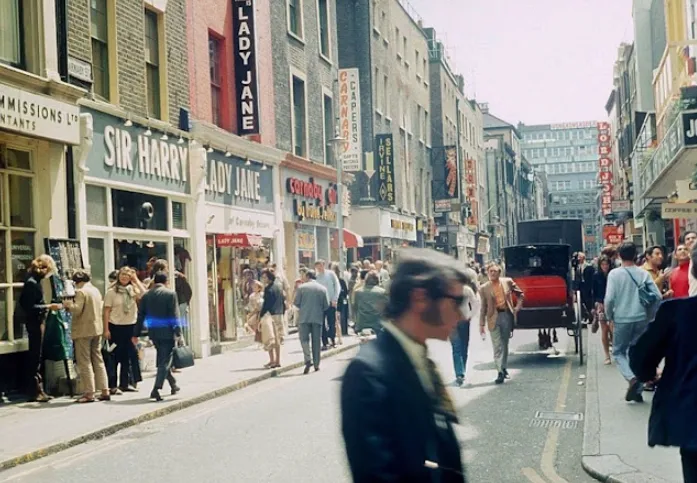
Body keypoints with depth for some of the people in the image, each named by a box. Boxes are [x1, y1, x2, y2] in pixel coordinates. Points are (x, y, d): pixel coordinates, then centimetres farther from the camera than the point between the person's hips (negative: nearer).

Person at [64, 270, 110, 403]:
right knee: (98, 360, 11)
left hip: (84, 331, -8)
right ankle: (104, 391, 10)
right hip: (97, 329, 8)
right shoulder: (96, 290, 13)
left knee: (84, 362, -2)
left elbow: (77, 310, -20)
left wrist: (69, 304, -2)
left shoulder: (80, 292, -13)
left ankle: (89, 393, -4)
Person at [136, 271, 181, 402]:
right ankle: (156, 389, -14)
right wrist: (178, 333, -10)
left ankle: (173, 385, 30)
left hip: (153, 332, 5)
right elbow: (174, 316, -12)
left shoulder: (146, 295, 6)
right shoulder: (170, 294, -7)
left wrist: (136, 334, 10)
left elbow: (141, 316, 7)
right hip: (167, 332, -5)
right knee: (165, 361, -3)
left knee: (162, 360, 19)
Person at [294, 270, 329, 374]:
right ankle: (316, 364, 12)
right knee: (316, 341, 9)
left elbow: (296, 302, -3)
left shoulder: (301, 287, -3)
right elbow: (326, 305, 2)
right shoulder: (322, 289, 2)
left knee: (304, 339, 3)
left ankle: (308, 360, -17)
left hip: (304, 317, -2)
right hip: (318, 318, 2)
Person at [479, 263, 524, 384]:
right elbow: (483, 308, 3)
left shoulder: (508, 282, 4)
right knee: (498, 347, -7)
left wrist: (517, 308, 5)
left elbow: (520, 295, 15)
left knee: (505, 344, 12)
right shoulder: (484, 288, 1)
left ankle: (504, 368, 26)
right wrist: (482, 324, -1)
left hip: (507, 315, 2)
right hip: (494, 318, -2)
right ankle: (500, 372, -9)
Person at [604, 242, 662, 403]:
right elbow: (657, 296, -1)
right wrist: (649, 315, 11)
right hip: (641, 319, 3)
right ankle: (637, 390, 12)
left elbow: (609, 298, -13)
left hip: (622, 319, -3)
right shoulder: (643, 273, 2)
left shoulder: (614, 274, -7)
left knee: (618, 352, 12)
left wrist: (609, 317, 2)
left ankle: (632, 378, -13)